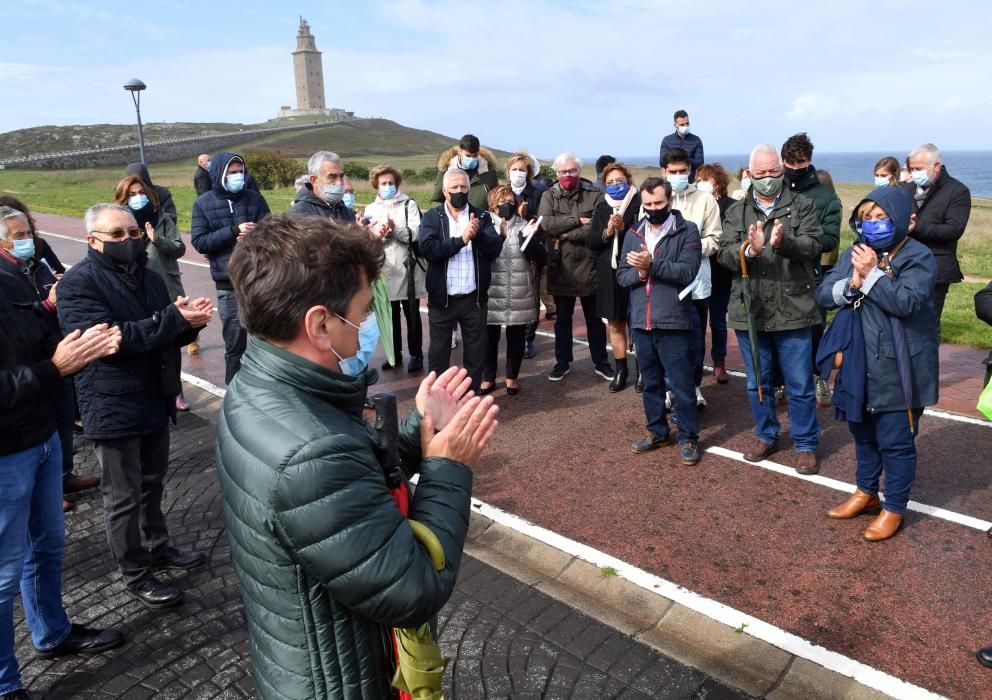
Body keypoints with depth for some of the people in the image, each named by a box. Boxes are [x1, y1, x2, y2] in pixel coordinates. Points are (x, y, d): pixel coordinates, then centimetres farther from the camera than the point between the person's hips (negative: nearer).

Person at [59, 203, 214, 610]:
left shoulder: (148, 276, 10)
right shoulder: (78, 284, -13)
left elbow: (172, 335, 13)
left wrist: (190, 320, -11)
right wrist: (173, 318, -30)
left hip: (155, 400, 7)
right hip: (113, 409, -7)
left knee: (152, 484, 22)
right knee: (124, 497, 6)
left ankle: (157, 547, 40)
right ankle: (135, 575, 20)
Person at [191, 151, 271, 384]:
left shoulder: (253, 197, 4)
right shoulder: (203, 203, 2)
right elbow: (199, 242, -7)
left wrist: (254, 234, -19)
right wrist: (234, 231, -16)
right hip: (229, 284, -1)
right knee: (235, 343, 6)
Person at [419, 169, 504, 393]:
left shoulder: (482, 216, 6)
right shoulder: (431, 217, 1)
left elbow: (495, 248, -5)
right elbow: (427, 248, -15)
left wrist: (478, 234, -23)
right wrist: (461, 240, -20)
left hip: (474, 298, 1)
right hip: (442, 298, -1)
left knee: (476, 353, 10)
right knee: (438, 352, 9)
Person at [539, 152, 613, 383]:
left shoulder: (595, 195, -3)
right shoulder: (549, 196, 3)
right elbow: (546, 223, -15)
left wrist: (566, 235, -15)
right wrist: (578, 221, -18)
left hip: (588, 266, -1)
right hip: (560, 267, 2)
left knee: (595, 318, 12)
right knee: (562, 318, 14)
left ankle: (600, 362, 26)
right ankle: (563, 362, 28)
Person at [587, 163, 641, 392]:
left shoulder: (639, 204, -4)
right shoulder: (601, 207, 9)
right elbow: (590, 242, 5)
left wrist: (623, 228, -22)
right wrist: (606, 232, -13)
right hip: (609, 274, 4)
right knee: (614, 324, 9)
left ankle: (641, 370, 15)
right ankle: (621, 370, 21)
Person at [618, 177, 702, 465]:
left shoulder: (687, 231, -4)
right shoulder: (634, 234, 11)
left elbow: (687, 271, -16)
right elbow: (622, 275, 7)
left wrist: (651, 264, -21)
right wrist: (639, 272, -13)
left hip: (673, 322, -5)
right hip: (641, 322, 5)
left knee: (681, 384, 3)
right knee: (650, 382, 16)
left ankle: (688, 438, 17)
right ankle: (657, 431, 31)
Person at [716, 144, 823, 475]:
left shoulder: (802, 206, 2)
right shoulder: (736, 212, 7)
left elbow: (812, 246, -12)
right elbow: (724, 254, -5)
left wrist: (783, 243, -32)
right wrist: (749, 250, -26)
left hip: (792, 310, -2)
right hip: (750, 311, 2)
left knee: (800, 385, 6)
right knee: (757, 383, 15)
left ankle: (806, 444, 22)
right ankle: (765, 436, 33)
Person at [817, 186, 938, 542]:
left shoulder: (918, 257, -10)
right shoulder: (855, 253, 6)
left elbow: (906, 302, -23)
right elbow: (823, 294, -1)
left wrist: (872, 273, -23)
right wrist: (852, 283, -18)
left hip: (897, 367, -6)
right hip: (859, 362, 6)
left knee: (896, 440, 5)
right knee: (863, 432, 20)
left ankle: (894, 508, 22)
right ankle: (866, 492, 39)